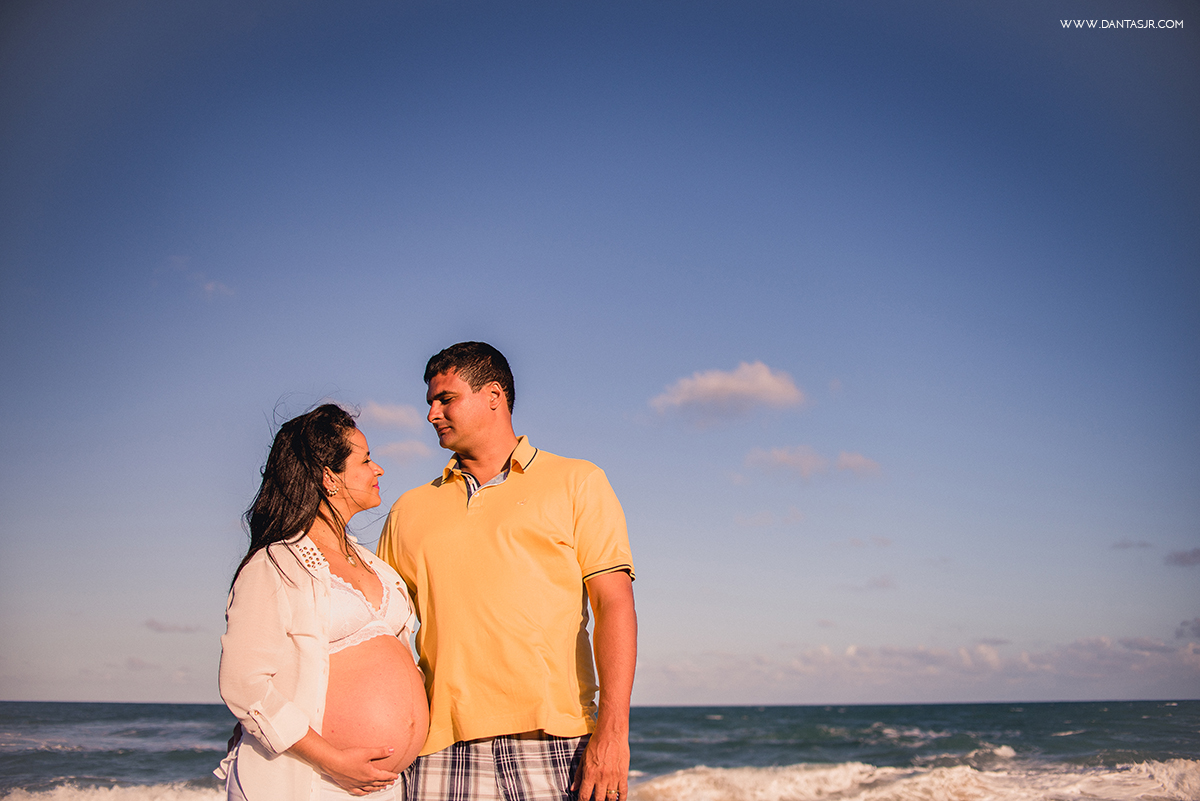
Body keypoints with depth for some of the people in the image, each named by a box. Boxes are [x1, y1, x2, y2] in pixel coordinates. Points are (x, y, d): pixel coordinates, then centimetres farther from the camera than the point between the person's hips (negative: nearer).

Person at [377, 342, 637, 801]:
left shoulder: (576, 483, 8)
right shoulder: (411, 511, 17)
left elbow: (614, 605, -2)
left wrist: (613, 729, -12)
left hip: (557, 745, -2)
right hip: (445, 749, 3)